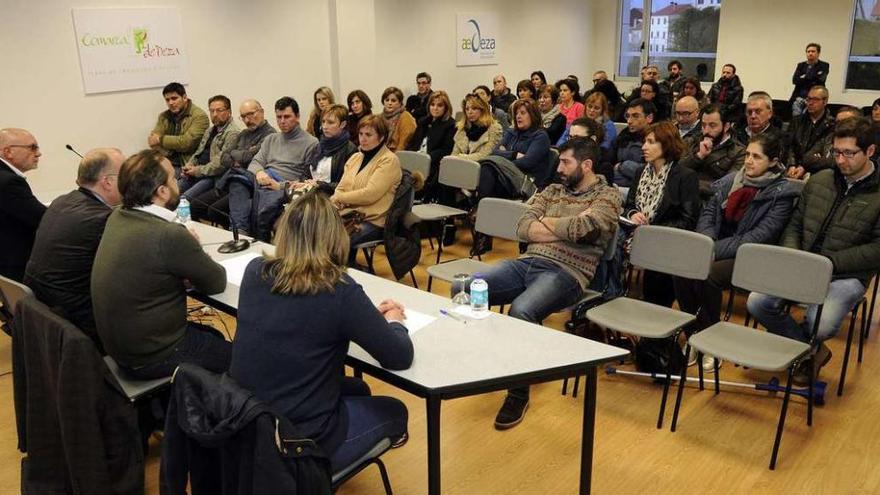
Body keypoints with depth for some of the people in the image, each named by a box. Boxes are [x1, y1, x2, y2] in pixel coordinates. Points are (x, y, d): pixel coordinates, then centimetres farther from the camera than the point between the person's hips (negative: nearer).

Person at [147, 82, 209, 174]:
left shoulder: (199, 116, -4)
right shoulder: (163, 117, 16)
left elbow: (187, 142, -14)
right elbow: (152, 141, 7)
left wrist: (161, 139, -4)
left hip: (187, 165, -5)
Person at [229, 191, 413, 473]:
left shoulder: (255, 272, -7)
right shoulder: (339, 291, -23)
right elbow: (401, 358, -13)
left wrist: (367, 315, 11)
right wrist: (393, 321, 8)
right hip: (300, 440, -6)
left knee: (356, 389, 30)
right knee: (394, 410, 22)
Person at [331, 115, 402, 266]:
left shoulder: (389, 160, -6)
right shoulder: (355, 157, 18)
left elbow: (370, 194, -15)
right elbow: (341, 188, 14)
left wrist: (338, 198, -8)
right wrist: (335, 202, -9)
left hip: (372, 220, -7)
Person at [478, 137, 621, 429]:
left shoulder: (608, 195, 5)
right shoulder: (552, 191, 22)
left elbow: (581, 229, -14)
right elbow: (522, 228, 8)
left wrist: (545, 222, 3)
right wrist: (567, 228, -3)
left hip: (566, 273, -6)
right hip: (527, 262, 6)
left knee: (521, 311, -36)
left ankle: (519, 392, -15)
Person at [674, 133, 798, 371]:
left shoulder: (782, 193, -5)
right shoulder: (730, 181, 12)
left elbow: (761, 236, -15)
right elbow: (707, 213, 11)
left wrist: (716, 250, -22)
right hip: (717, 248, 5)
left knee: (707, 274, -32)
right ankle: (692, 334, -9)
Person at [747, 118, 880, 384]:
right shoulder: (819, 180, 11)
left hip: (846, 275, -4)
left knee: (821, 325, -30)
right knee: (757, 302, -19)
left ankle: (805, 345, 12)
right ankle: (812, 350, 5)